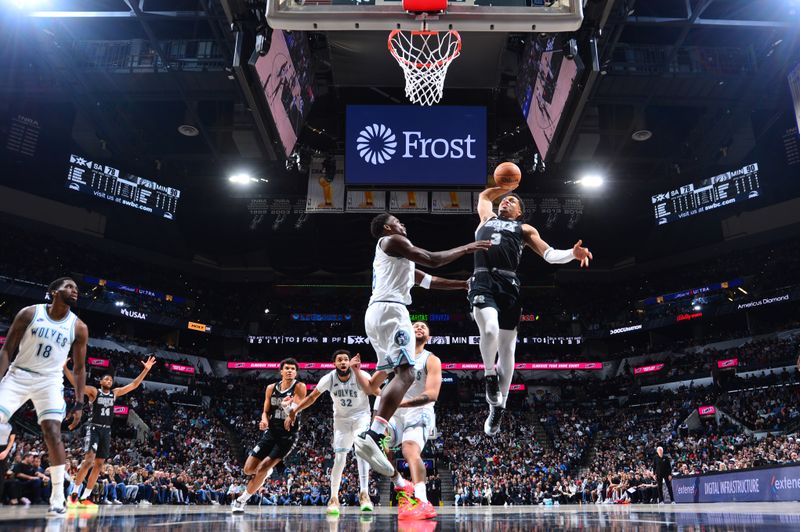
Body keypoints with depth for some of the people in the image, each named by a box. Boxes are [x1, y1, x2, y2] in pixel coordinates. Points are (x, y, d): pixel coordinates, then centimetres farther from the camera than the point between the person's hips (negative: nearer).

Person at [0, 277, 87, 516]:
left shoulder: (79, 328, -3)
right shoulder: (29, 313, -6)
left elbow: (79, 368, 3)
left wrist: (79, 404, -3)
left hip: (50, 381, 0)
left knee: (53, 433, -15)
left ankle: (58, 498, -10)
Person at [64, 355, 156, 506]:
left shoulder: (115, 393, 12)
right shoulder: (93, 391, -2)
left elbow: (134, 385, 12)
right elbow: (75, 382, -14)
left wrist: (146, 369, 5)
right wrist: (64, 367, -27)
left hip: (106, 431, 6)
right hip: (94, 428, -6)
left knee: (99, 465, 4)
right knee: (88, 460, -21)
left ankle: (85, 497, 10)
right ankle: (74, 493, -8)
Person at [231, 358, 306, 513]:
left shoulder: (299, 387, -10)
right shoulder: (271, 388, 4)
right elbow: (266, 411, 11)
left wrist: (287, 406, -44)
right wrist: (264, 420, -12)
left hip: (288, 435, -5)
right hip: (271, 432, 5)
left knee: (262, 468, -14)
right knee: (249, 469, 4)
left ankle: (241, 500, 6)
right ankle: (266, 470, 38)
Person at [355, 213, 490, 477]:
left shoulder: (398, 258, 33)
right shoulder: (390, 240, 3)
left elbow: (430, 281, 33)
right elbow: (431, 260, -6)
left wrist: (465, 284, 31)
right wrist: (466, 248, 5)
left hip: (378, 312, 10)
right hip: (389, 309, -10)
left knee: (402, 375, 15)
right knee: (405, 374, -19)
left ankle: (374, 435, 10)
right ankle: (371, 436, -32)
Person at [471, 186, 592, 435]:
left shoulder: (524, 228, 23)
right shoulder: (487, 218, 28)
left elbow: (549, 254, 11)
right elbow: (484, 195, 49)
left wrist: (572, 253, -7)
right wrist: (506, 186, 42)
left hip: (507, 285, 1)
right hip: (482, 282, 0)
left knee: (507, 347, 0)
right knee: (490, 330, -28)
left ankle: (498, 408, 11)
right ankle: (490, 375, 0)